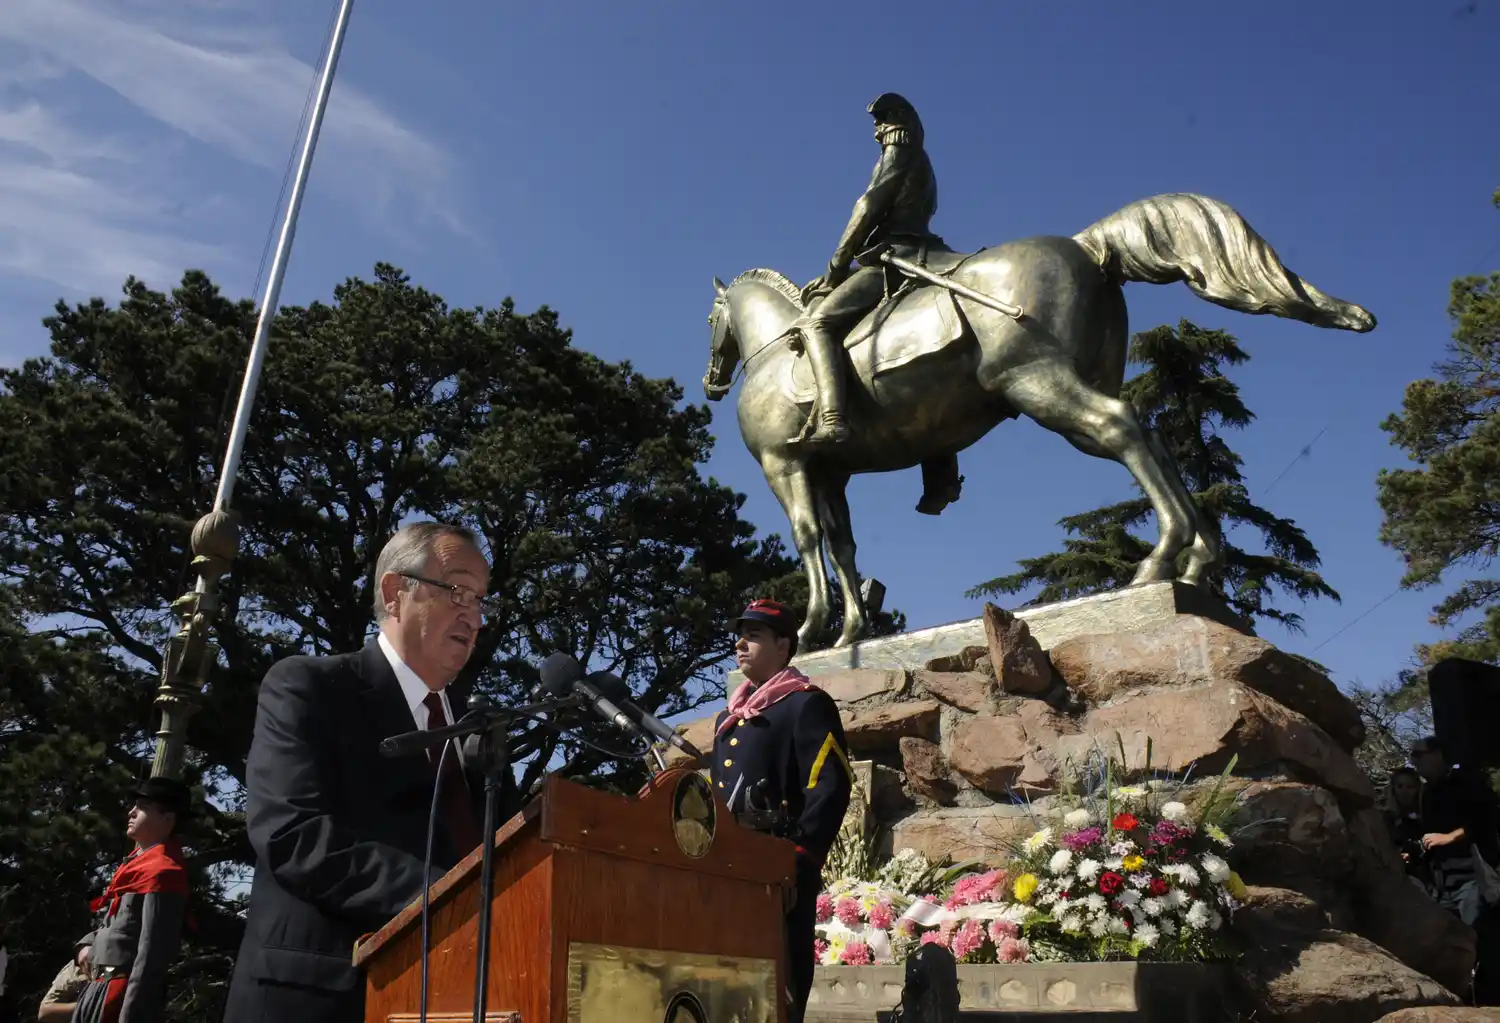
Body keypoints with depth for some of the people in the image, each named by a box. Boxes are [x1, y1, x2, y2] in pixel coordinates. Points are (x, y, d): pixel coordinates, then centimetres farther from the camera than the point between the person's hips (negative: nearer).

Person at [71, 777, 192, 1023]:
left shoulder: (162, 871, -16)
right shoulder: (139, 860, 13)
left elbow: (152, 956, -22)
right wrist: (87, 945, 10)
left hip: (121, 996, -10)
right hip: (97, 989, 10)